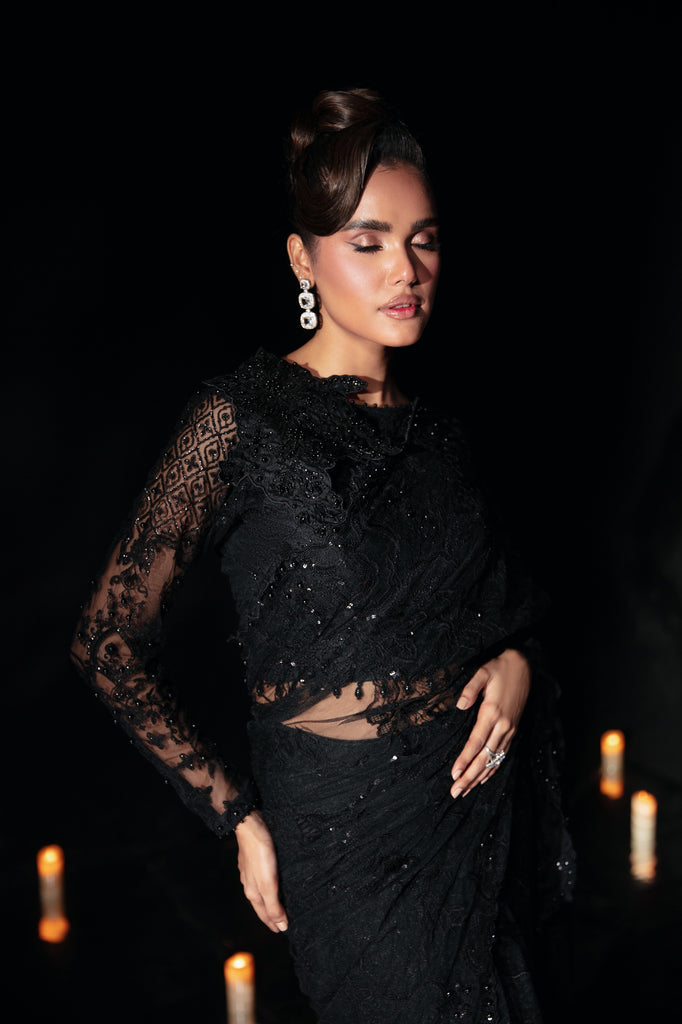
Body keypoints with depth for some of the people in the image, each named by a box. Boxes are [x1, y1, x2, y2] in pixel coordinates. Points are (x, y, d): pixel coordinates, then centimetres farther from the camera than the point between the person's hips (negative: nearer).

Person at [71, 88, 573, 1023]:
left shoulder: (431, 429, 6)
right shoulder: (244, 415, -12)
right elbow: (110, 640, -12)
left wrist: (515, 659, -3)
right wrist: (241, 820, -14)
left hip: (476, 797, 6)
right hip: (346, 819, -6)